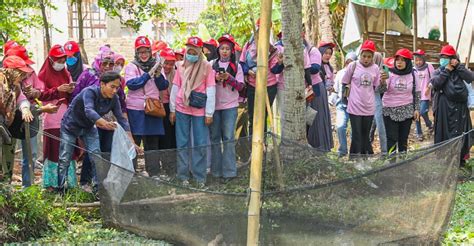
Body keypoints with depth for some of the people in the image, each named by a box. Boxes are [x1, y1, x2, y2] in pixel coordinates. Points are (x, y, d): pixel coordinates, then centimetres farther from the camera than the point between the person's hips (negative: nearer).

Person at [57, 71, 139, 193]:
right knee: (65, 159, -2)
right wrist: (104, 123, -68)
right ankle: (60, 188, 8)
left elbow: (121, 119, -15)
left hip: (89, 127, 5)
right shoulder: (90, 92, -32)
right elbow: (89, 111, -49)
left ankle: (98, 187, 1)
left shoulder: (114, 99, -14)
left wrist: (131, 142, -26)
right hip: (71, 126, -5)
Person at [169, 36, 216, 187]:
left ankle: (199, 177, 7)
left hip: (199, 111, -3)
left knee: (200, 145, 0)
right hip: (182, 110, 3)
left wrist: (209, 113, -7)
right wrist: (172, 110, 7)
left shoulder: (206, 67, -3)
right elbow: (175, 88, 10)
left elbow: (211, 91, -5)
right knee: (182, 144, 6)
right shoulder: (181, 66, 6)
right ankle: (183, 175, 13)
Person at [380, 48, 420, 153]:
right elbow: (382, 89, -19)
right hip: (390, 111, -1)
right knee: (392, 139, -4)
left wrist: (417, 109, 2)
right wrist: (383, 81, -40)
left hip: (407, 111, 1)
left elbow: (417, 94, 8)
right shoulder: (390, 74, -6)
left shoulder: (412, 75, 0)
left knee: (403, 138, 6)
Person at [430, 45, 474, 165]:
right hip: (444, 108, -1)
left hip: (460, 107, 1)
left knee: (460, 133, 3)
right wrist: (447, 70, -9)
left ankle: (461, 158, 13)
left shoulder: (460, 71, 11)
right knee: (444, 132, 0)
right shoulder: (438, 72, 8)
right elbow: (435, 84, -13)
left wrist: (458, 66, -9)